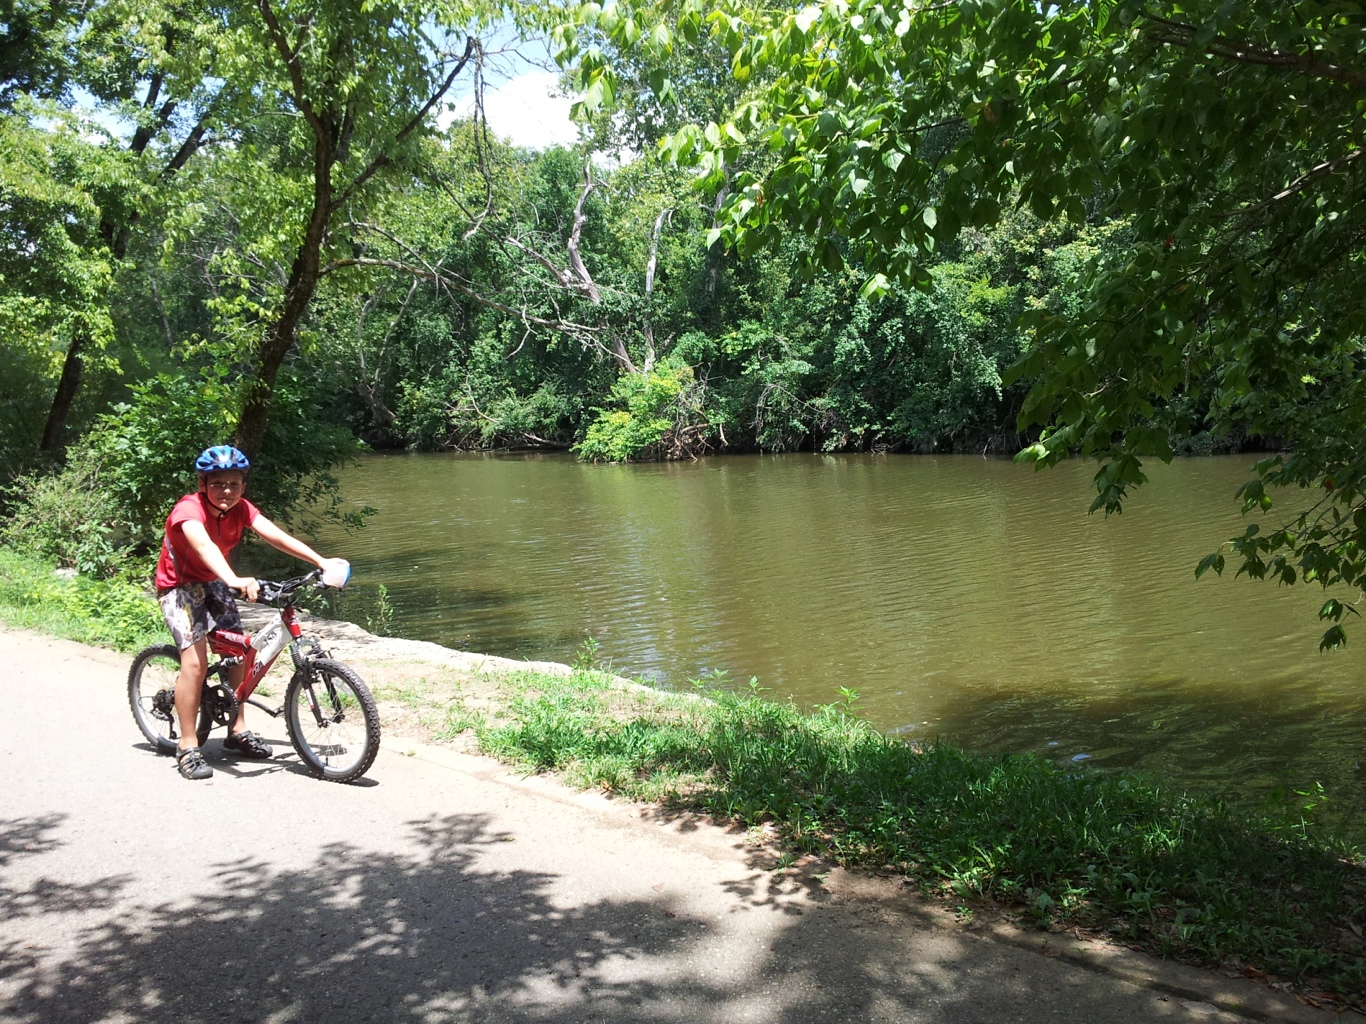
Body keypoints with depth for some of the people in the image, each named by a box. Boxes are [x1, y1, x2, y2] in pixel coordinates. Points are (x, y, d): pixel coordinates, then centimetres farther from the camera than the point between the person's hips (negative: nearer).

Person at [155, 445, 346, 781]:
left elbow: (275, 535, -25)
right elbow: (204, 545, -49)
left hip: (213, 582, 6)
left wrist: (321, 562, -37)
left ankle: (238, 731, 18)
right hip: (179, 586, -6)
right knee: (195, 661, -18)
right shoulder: (189, 509, -30)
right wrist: (234, 580, -67)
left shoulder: (241, 509, -13)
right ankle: (187, 747, -7)